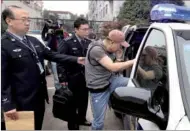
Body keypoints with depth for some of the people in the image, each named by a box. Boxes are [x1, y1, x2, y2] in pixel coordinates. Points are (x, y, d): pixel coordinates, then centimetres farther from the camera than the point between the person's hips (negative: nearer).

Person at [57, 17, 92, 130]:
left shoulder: (89, 43, 2)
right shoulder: (68, 42, -13)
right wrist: (63, 78, -16)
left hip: (85, 77, 5)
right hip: (73, 78, -5)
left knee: (84, 100, 18)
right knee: (72, 102, 11)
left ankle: (81, 119, 41)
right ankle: (72, 124, 29)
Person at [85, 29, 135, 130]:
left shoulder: (110, 50, 2)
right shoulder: (96, 49, -25)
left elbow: (116, 67, 14)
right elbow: (113, 67, -32)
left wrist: (118, 58, -4)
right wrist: (133, 61, -24)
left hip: (110, 80, 7)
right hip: (98, 89, -7)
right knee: (98, 121, 4)